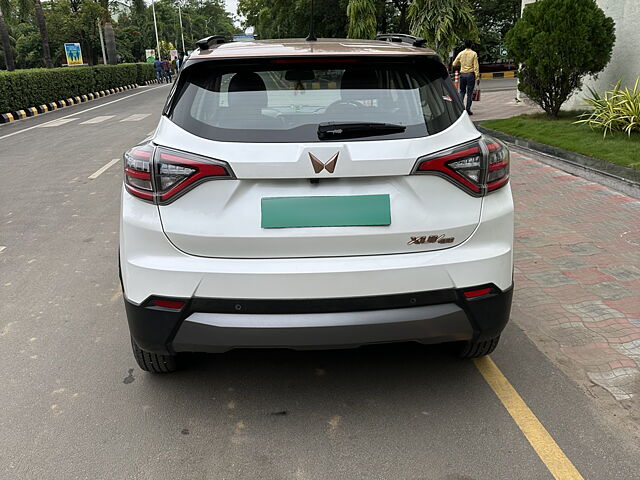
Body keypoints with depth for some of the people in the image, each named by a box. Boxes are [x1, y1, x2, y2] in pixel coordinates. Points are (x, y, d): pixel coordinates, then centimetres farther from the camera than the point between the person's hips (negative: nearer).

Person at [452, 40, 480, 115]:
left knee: (462, 91, 14)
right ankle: (468, 110, 3)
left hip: (462, 74, 3)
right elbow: (476, 66, -8)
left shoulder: (461, 54, 3)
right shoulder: (474, 54, -4)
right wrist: (477, 77, -6)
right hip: (470, 75, -2)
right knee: (469, 93, 3)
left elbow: (454, 64, 8)